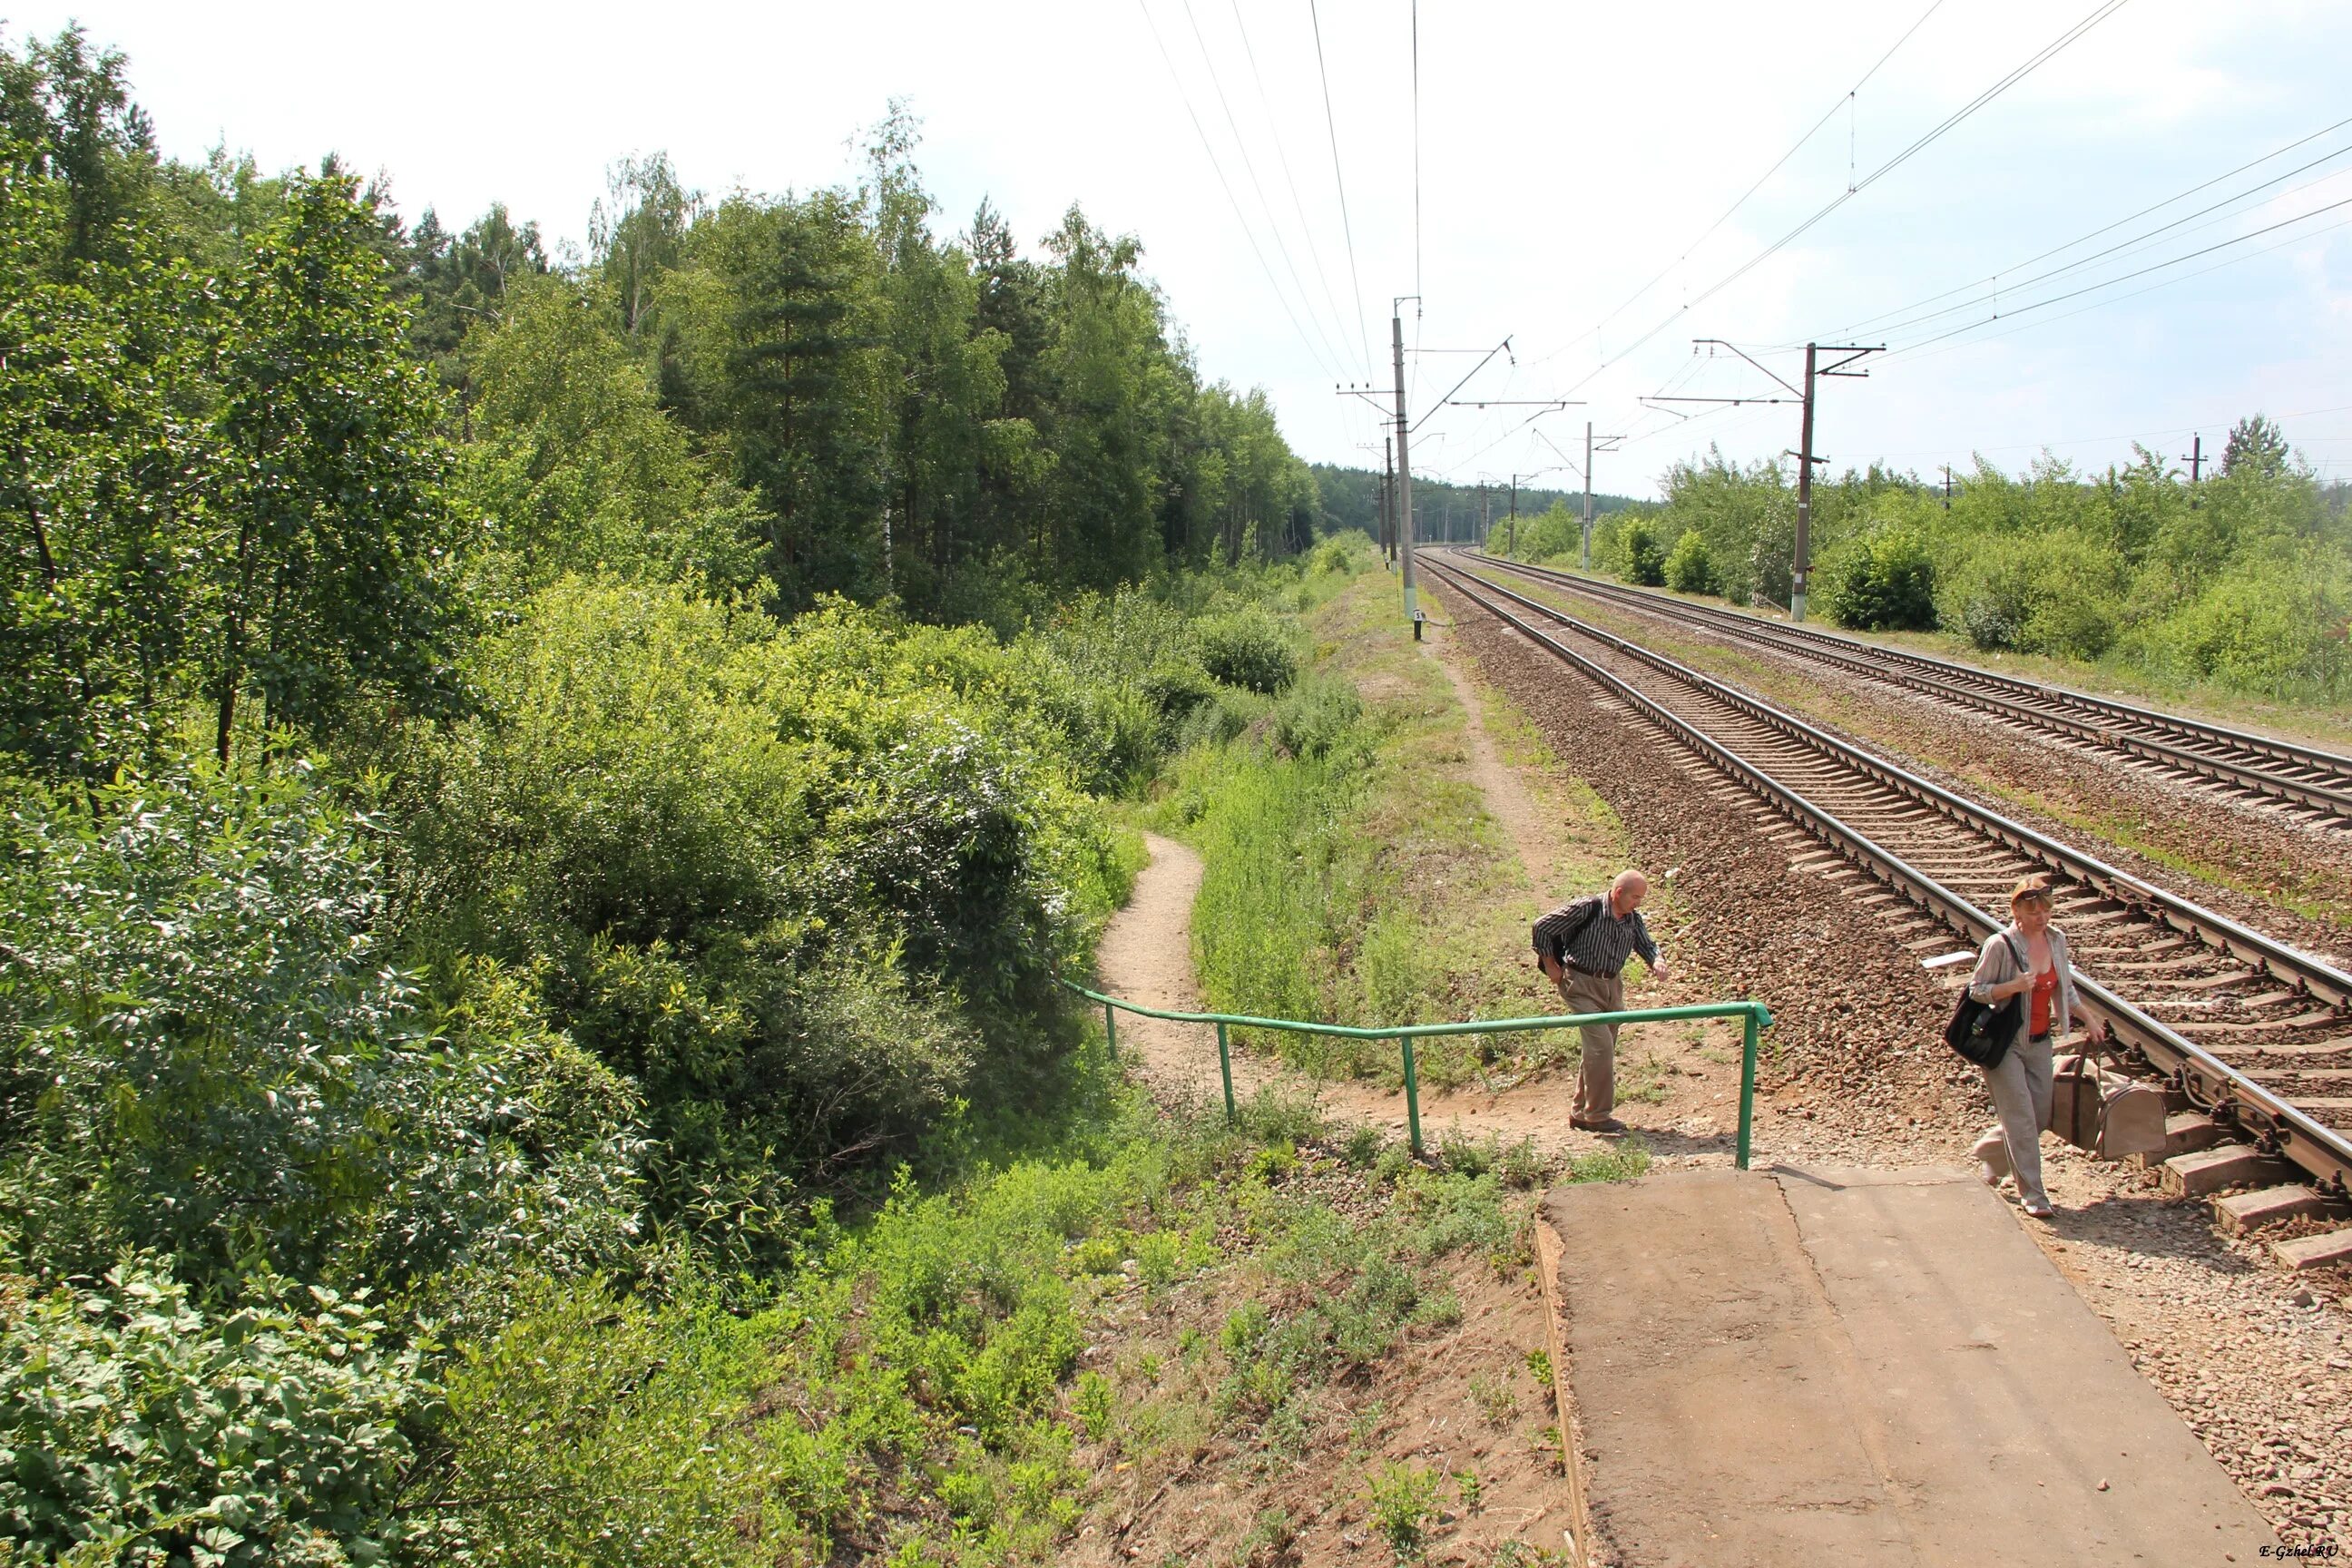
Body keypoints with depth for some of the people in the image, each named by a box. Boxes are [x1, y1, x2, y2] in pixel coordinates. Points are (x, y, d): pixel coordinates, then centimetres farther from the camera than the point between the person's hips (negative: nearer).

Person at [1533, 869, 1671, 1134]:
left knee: (1601, 1050, 11)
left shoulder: (1633, 918, 3)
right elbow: (1542, 927, -13)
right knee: (1601, 1046, -15)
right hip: (1581, 984, -7)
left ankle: (1580, 1113, 23)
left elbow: (1646, 945, 12)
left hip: (1612, 985, 8)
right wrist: (1551, 967, -7)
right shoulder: (1587, 908, -17)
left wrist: (1657, 961, -12)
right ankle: (1598, 1115, -6)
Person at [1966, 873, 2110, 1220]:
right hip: (2005, 1044, -6)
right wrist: (2014, 986, -26)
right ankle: (2030, 1192, 2)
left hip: (2040, 1043, 6)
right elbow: (1976, 989, -12)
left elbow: (2065, 988, 17)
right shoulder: (2000, 944, -17)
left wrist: (2088, 1020, 14)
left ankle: (1988, 1153, 34)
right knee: (2021, 1117, -7)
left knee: (2040, 1116, 9)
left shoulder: (2056, 940, 2)